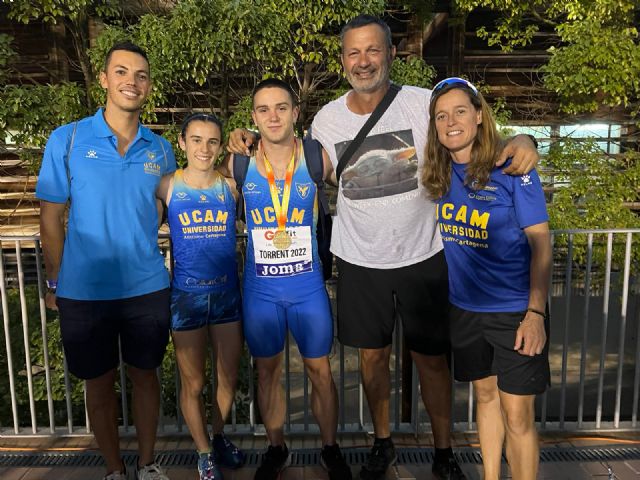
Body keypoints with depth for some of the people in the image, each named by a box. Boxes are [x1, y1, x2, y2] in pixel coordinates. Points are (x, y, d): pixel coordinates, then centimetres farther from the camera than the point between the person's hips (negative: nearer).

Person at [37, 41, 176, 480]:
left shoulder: (161, 149, 3)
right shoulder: (67, 140, -4)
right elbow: (51, 218, -1)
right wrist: (56, 282, 1)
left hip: (148, 288, 2)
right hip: (83, 291, -1)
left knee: (145, 376, 14)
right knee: (99, 384, 14)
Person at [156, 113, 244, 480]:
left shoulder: (231, 186, -1)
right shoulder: (167, 187, -6)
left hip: (228, 293, 2)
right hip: (187, 295, -2)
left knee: (229, 378, 16)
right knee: (193, 383, 12)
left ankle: (218, 435, 44)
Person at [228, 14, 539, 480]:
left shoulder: (426, 103, -9)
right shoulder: (326, 119, -1)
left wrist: (520, 141, -27)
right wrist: (254, 145, -2)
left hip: (424, 257, -1)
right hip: (360, 262, 2)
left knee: (432, 357, 11)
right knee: (373, 355, 15)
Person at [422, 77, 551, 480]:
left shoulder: (512, 168, -12)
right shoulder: (439, 175, 0)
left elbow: (541, 243, -12)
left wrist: (535, 313, -18)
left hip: (515, 310, -4)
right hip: (465, 307, 5)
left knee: (517, 415, -1)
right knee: (485, 395, 19)